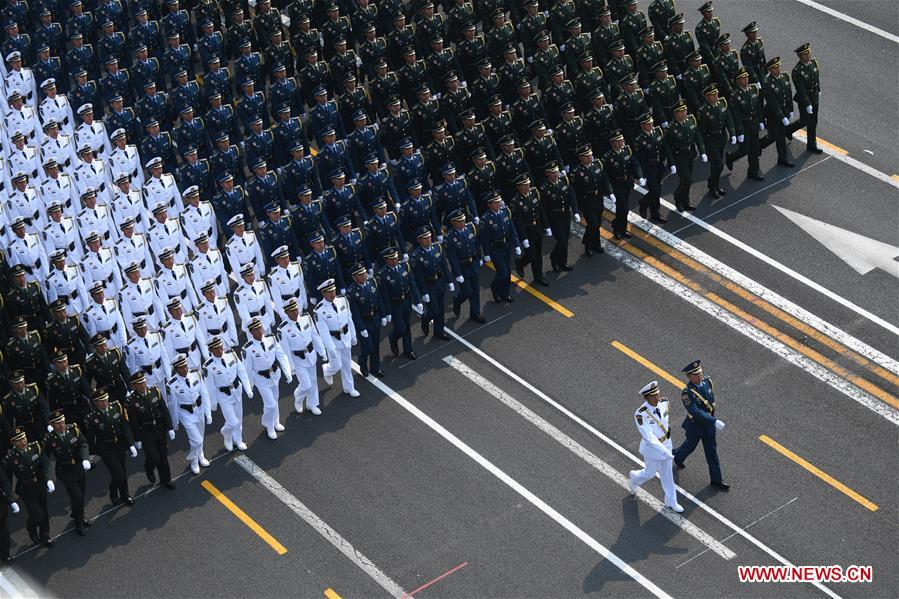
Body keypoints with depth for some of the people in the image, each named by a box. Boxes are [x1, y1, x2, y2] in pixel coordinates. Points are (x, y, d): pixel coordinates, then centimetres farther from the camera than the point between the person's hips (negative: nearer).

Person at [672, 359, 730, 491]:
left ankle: (716, 479, 25)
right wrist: (714, 421, -44)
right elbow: (696, 412, -38)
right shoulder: (687, 393, -32)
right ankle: (678, 455, 56)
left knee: (712, 450, 13)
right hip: (695, 425, -5)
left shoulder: (707, 381, -13)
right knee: (690, 446, 22)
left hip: (708, 424, 5)